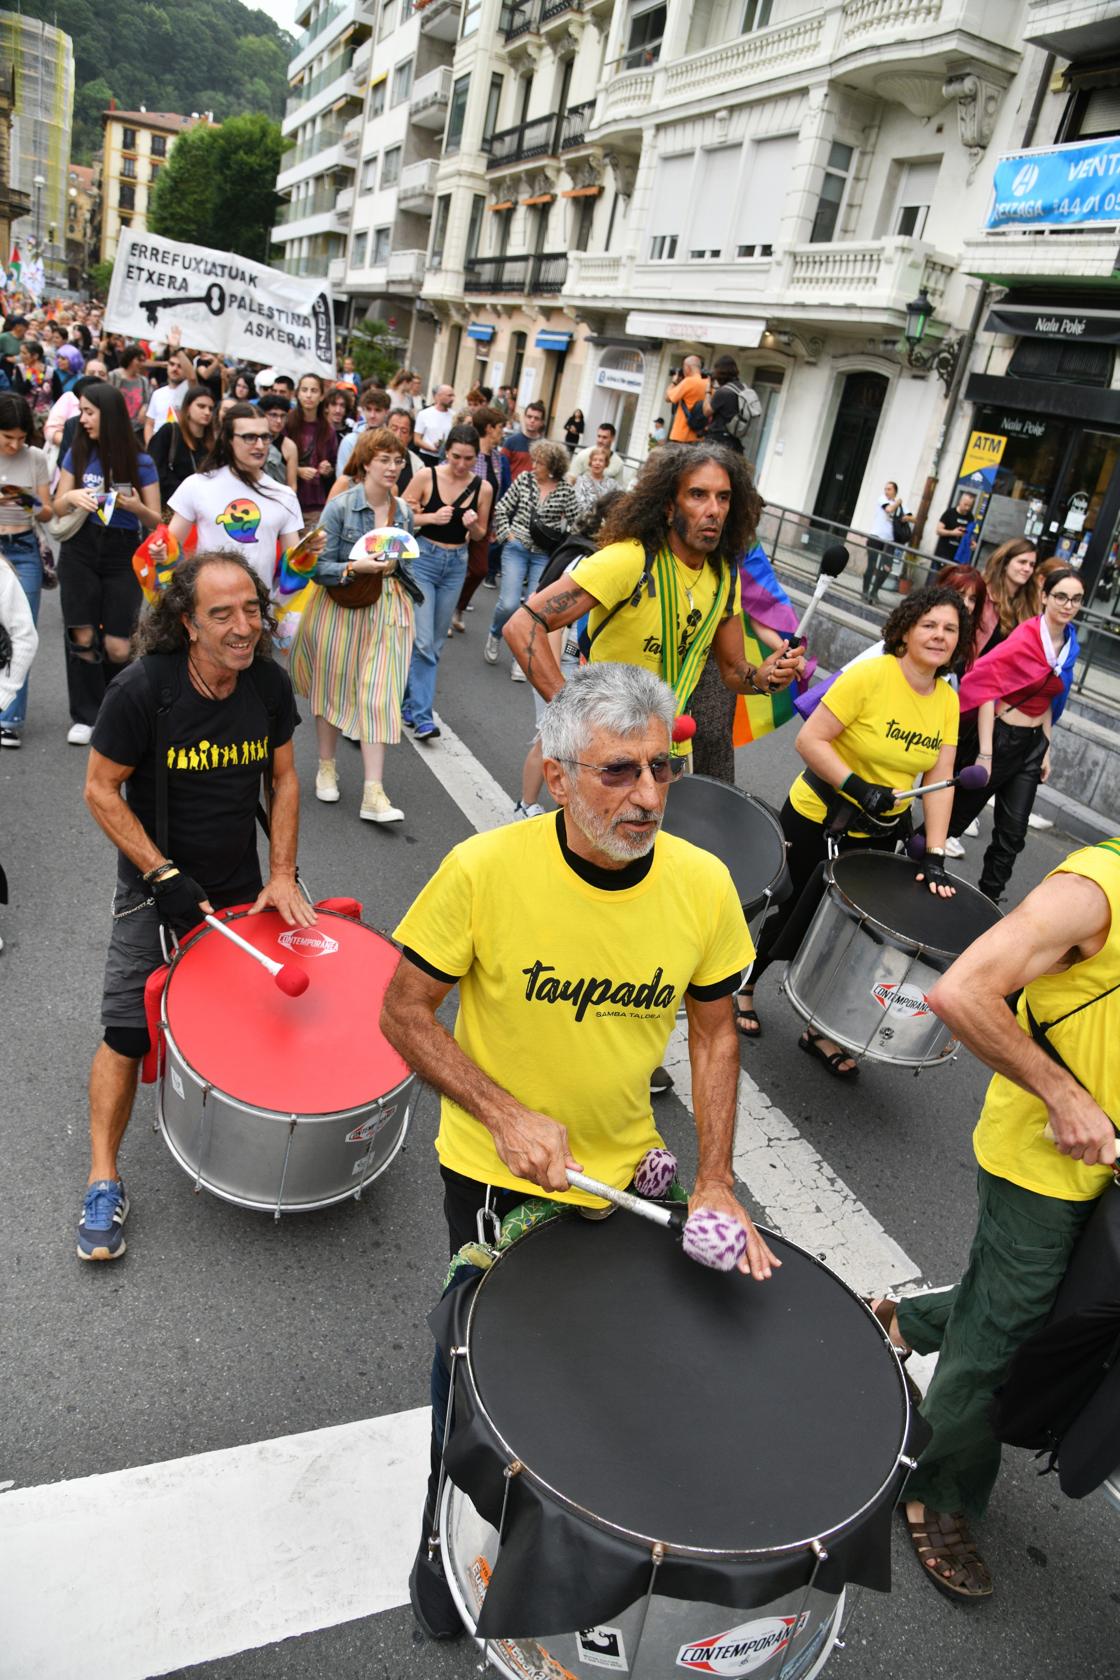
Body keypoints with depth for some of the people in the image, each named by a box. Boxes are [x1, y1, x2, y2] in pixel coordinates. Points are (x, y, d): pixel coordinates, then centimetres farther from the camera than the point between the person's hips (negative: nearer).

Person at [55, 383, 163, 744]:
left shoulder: (140, 463, -2)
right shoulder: (77, 454, 4)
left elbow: (157, 522, 1)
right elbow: (58, 508, 10)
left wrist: (137, 507, -20)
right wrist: (72, 497, -12)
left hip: (123, 556, -2)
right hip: (80, 551, 2)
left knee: (117, 648, -6)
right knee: (82, 637, -6)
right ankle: (86, 716, 9)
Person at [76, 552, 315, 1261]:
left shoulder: (270, 683, -9)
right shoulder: (142, 690, -22)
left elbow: (284, 779, 2)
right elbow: (101, 790, -14)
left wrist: (282, 875, -6)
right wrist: (165, 876, -20)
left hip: (240, 885, 4)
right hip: (154, 888, -4)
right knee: (127, 1034, -2)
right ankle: (105, 1180, 13)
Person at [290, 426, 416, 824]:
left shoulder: (403, 511, 5)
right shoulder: (340, 507, -9)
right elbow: (319, 566, -12)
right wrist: (355, 567, -25)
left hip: (387, 612, 3)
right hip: (341, 607, -3)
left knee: (379, 696, -4)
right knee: (334, 687, 10)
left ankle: (373, 795, -7)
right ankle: (326, 767, 32)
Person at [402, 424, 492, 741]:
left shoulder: (482, 488, -2)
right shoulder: (426, 476, -9)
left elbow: (481, 535, 9)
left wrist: (473, 525, -13)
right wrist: (431, 517, -19)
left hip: (456, 564, 4)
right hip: (423, 558, -4)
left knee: (435, 643, 10)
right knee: (422, 641, -11)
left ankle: (411, 704, 22)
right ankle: (421, 715, -3)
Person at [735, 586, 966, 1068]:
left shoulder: (948, 702, -2)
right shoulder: (870, 675, -19)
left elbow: (940, 781, -4)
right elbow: (809, 739, -21)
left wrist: (934, 856, -10)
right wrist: (857, 787, -31)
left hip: (879, 833, 5)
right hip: (816, 821, -5)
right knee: (797, 914, 9)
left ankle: (819, 1030, 29)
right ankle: (743, 987, 38)